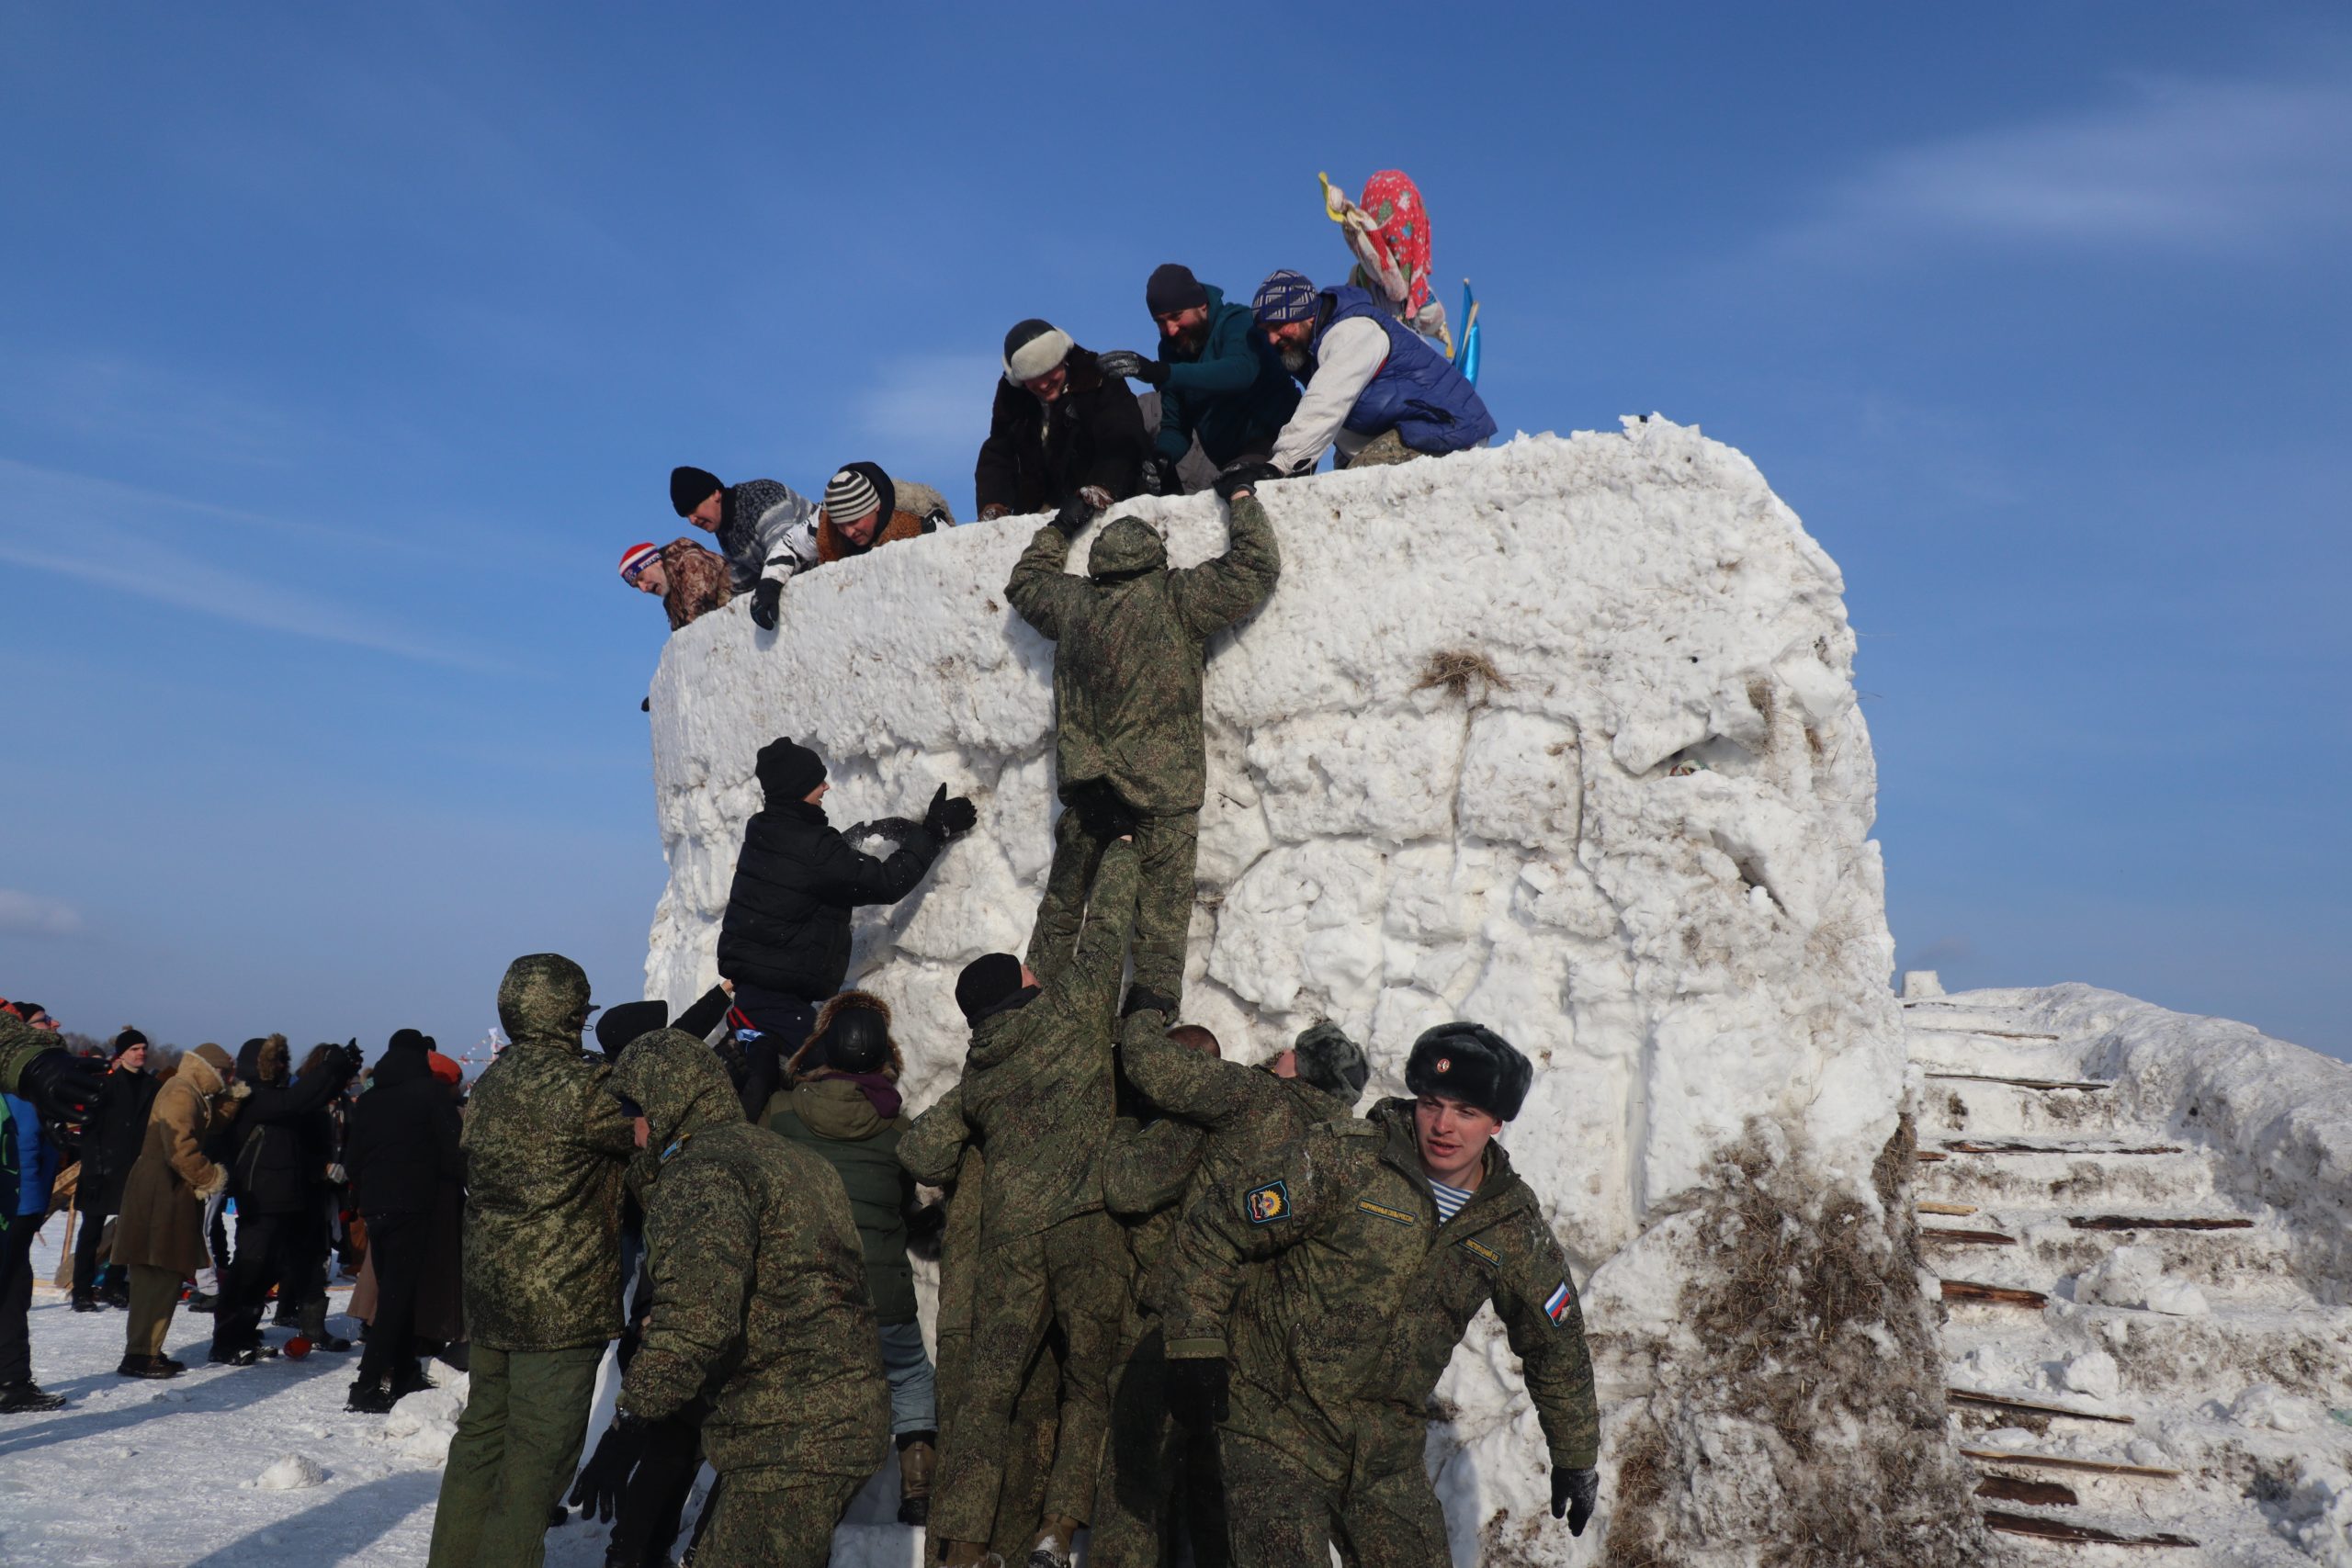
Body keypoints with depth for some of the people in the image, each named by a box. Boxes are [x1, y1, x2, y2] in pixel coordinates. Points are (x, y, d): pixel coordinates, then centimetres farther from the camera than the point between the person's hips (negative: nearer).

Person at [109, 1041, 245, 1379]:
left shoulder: (193, 1095, 18)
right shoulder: (181, 1092, -14)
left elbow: (210, 1129, 18)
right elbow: (180, 1147, -22)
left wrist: (232, 1099, 11)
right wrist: (210, 1177, -12)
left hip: (172, 1197, 10)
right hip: (161, 1196, -10)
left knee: (167, 1277, 13)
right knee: (158, 1278, -9)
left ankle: (148, 1350, 19)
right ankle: (138, 1354, -7)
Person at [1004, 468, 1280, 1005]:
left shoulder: (1072, 602, 5)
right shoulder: (1176, 598, -8)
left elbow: (1024, 583, 27)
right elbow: (1257, 567, -3)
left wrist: (1060, 529, 38)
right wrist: (1242, 498, 11)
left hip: (1084, 785, 4)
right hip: (1161, 793, -4)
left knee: (1062, 900, 17)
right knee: (1162, 917, 0)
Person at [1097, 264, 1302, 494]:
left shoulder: (1238, 322, -11)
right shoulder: (1171, 349, 9)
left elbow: (1240, 372, -35)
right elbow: (1175, 425, 11)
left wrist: (1159, 373, -45)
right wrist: (1162, 457, -15)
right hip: (1231, 461, 9)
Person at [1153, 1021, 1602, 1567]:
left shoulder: (1516, 1225, 1)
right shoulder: (1344, 1158, -14)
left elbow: (1556, 1343, 16)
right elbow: (1215, 1228, -11)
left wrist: (1575, 1457, 21)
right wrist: (1195, 1347, -14)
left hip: (1388, 1452, 5)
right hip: (1276, 1423, -4)